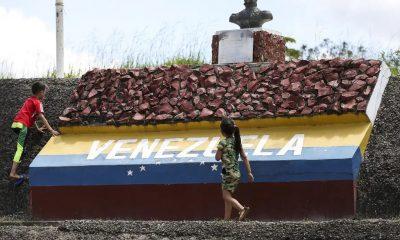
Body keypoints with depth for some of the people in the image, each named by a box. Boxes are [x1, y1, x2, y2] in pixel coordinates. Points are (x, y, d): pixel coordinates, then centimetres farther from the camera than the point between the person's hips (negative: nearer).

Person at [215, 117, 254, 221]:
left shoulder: (223, 143, -15)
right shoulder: (237, 141, 5)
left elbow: (217, 158, -7)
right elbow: (244, 157, 7)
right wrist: (249, 172, 10)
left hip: (228, 173, -8)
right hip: (236, 173, 8)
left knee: (226, 196, -5)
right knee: (227, 197, 15)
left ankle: (242, 209, -25)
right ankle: (227, 219, 17)